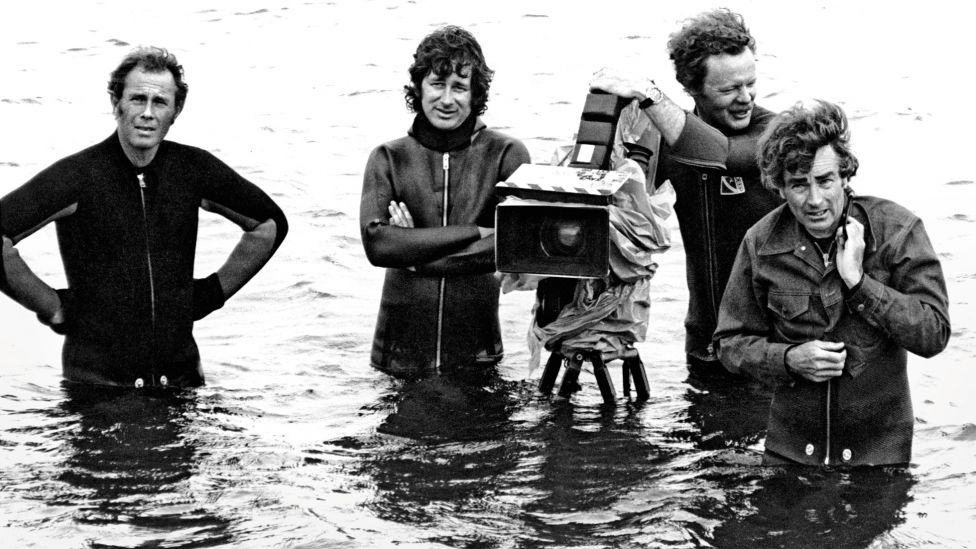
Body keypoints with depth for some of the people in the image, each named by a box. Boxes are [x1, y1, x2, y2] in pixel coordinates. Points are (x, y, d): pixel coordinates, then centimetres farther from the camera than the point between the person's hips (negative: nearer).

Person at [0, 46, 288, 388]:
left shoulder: (194, 170, 2)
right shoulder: (77, 176, -10)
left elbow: (269, 224, 17)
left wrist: (215, 291, 10)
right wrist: (52, 308, -13)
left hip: (181, 377, 3)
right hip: (95, 380, -3)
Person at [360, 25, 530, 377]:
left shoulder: (506, 155, -1)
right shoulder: (388, 159, 3)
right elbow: (376, 244, -12)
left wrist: (415, 252, -13)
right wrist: (473, 233, -16)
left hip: (476, 353, -1)